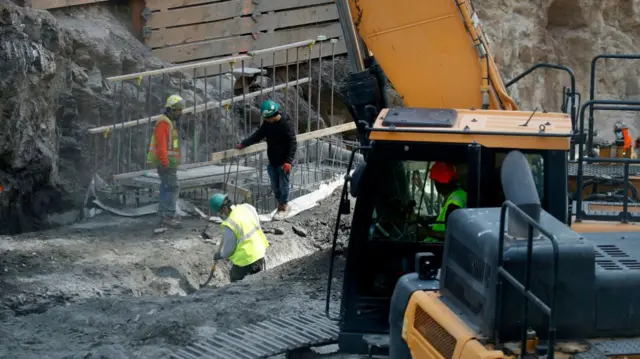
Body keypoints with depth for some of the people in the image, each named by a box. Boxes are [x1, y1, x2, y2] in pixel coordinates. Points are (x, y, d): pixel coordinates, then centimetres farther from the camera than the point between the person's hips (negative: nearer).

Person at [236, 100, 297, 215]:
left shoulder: (287, 124, -18)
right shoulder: (267, 123, 2)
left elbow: (293, 144, -19)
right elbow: (257, 135, 14)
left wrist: (288, 161, -24)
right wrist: (243, 144, 10)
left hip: (283, 162, -6)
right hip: (272, 161, 6)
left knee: (283, 184, 3)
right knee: (274, 185, 11)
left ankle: (284, 204, 19)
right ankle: (280, 202, 27)